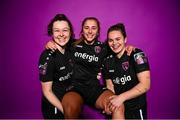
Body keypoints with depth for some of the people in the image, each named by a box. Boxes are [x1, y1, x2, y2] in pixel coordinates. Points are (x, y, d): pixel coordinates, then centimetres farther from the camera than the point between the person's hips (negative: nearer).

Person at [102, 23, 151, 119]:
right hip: (116, 108, 4)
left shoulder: (137, 55, -13)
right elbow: (110, 85, 5)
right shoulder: (108, 61, 2)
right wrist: (110, 102, -14)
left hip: (136, 109, -4)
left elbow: (145, 85, -18)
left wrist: (121, 97, -25)